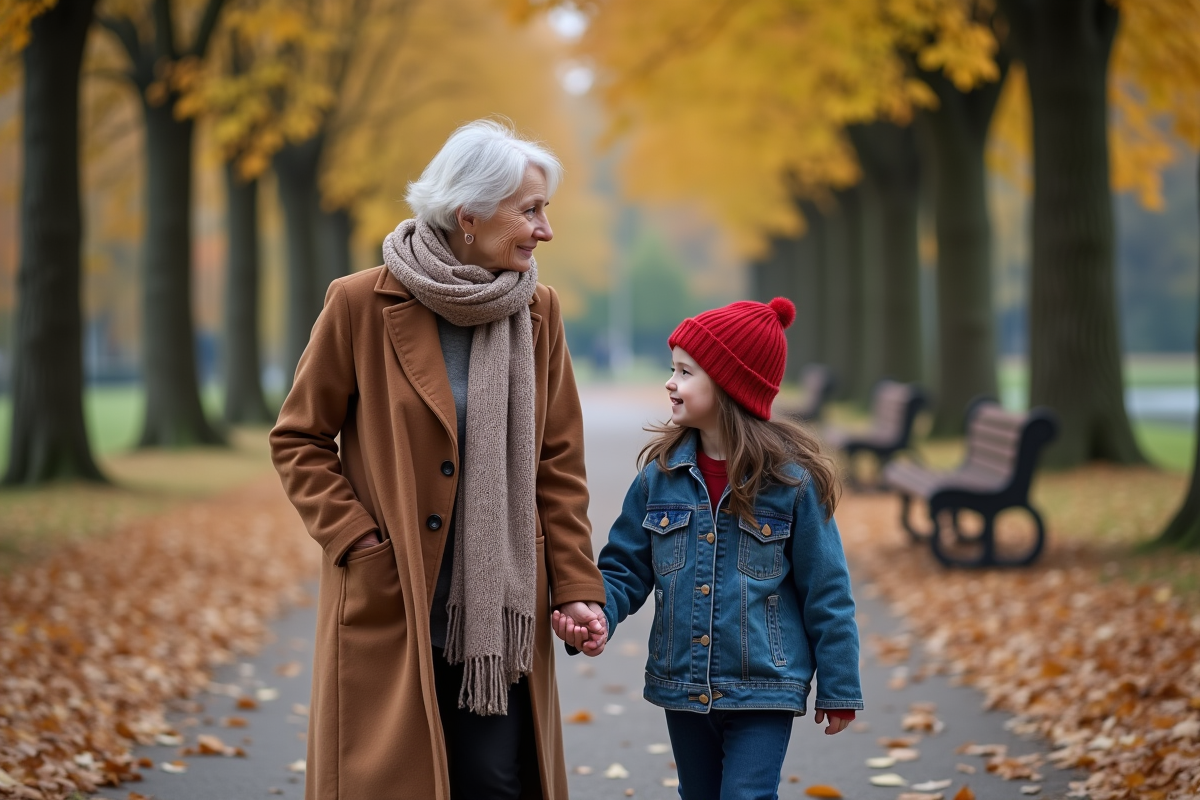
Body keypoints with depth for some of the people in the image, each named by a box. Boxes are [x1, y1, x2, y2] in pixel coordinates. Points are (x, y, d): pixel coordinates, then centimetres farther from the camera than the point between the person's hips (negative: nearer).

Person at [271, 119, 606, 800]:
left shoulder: (538, 312, 5)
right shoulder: (362, 304, -6)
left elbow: (559, 463, 8)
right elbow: (299, 440, 1)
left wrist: (577, 586, -1)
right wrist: (358, 541, -9)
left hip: (500, 616, 3)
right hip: (389, 609, -3)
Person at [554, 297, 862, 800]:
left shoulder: (791, 479, -11)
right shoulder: (660, 475, 0)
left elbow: (825, 592, -6)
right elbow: (625, 568, 5)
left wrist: (838, 690, -2)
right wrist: (593, 615, -16)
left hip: (764, 693, -5)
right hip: (682, 688, 5)